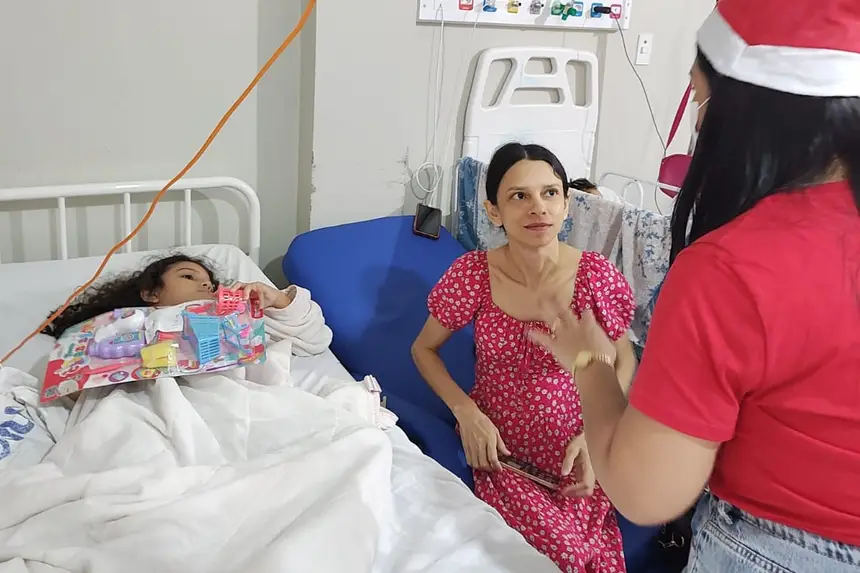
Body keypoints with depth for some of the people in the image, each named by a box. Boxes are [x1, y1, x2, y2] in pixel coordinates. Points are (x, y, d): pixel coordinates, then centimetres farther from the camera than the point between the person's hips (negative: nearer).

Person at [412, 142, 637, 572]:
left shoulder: (597, 276, -13)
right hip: (499, 451, 0)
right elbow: (424, 348, 4)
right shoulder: (471, 274, -12)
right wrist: (465, 410, -11)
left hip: (575, 457, 1)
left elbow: (623, 361, 4)